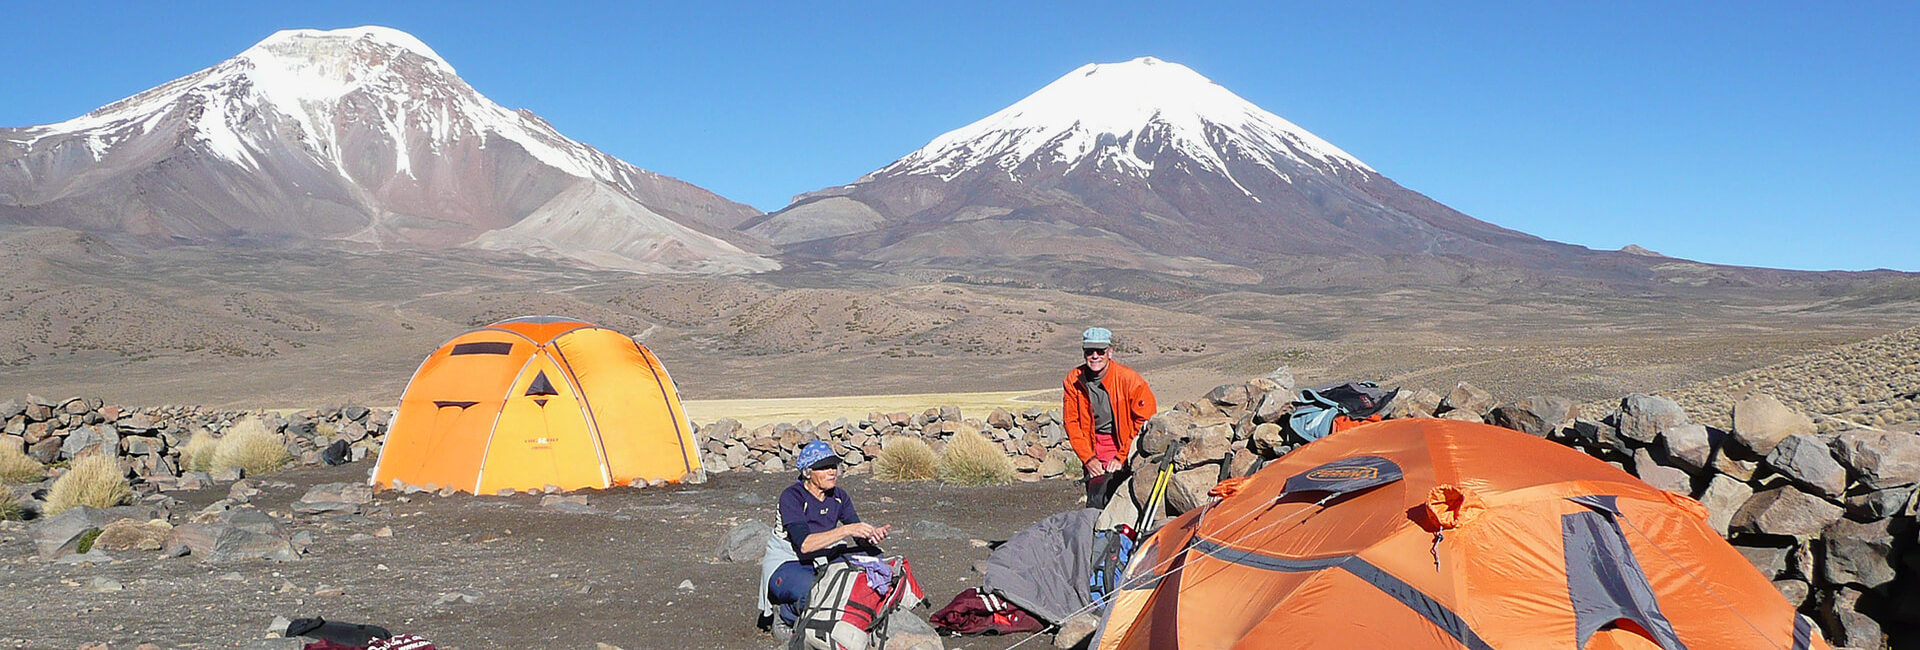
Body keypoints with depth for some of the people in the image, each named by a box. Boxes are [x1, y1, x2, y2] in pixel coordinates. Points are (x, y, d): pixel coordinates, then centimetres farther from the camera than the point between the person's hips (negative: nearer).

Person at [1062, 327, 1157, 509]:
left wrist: (1123, 457, -14)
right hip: (1094, 445, 4)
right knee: (1093, 503, 3)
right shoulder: (1073, 380, -4)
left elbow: (1145, 421, -11)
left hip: (1123, 443, -4)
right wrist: (1088, 458, -6)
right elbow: (1071, 422, 3)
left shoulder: (1128, 378, -15)